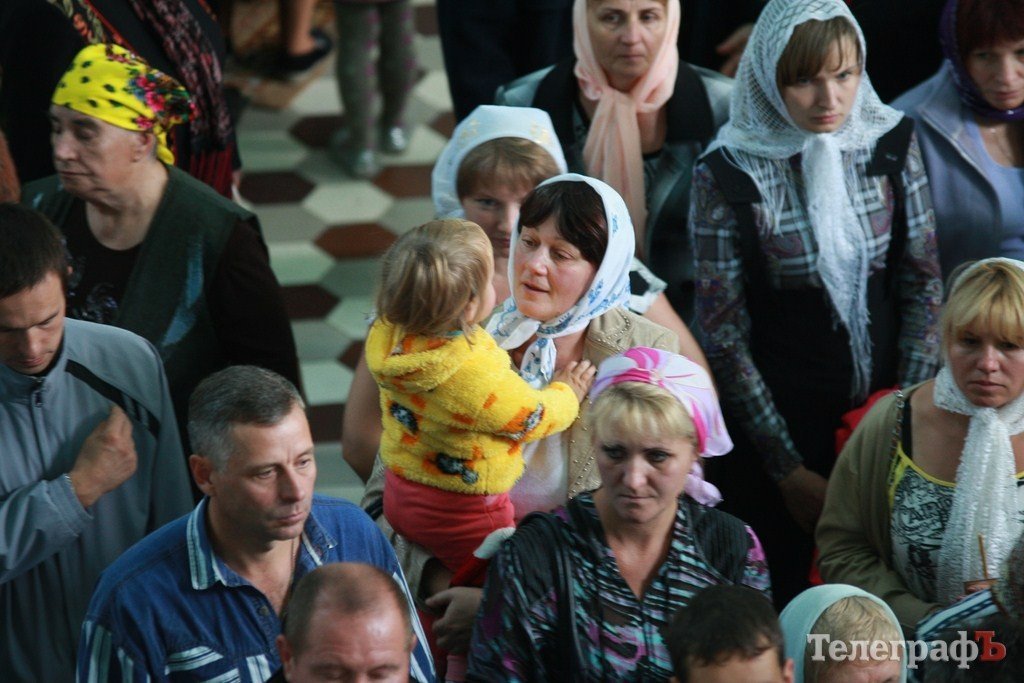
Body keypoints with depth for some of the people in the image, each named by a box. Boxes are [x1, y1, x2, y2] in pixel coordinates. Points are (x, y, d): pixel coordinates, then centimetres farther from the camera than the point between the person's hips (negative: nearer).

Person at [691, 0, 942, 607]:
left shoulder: (892, 143, -4)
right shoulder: (729, 173, -13)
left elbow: (923, 284, 2)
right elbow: (723, 332, -10)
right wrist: (788, 469, -10)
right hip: (780, 417, -3)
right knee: (785, 601, 9)